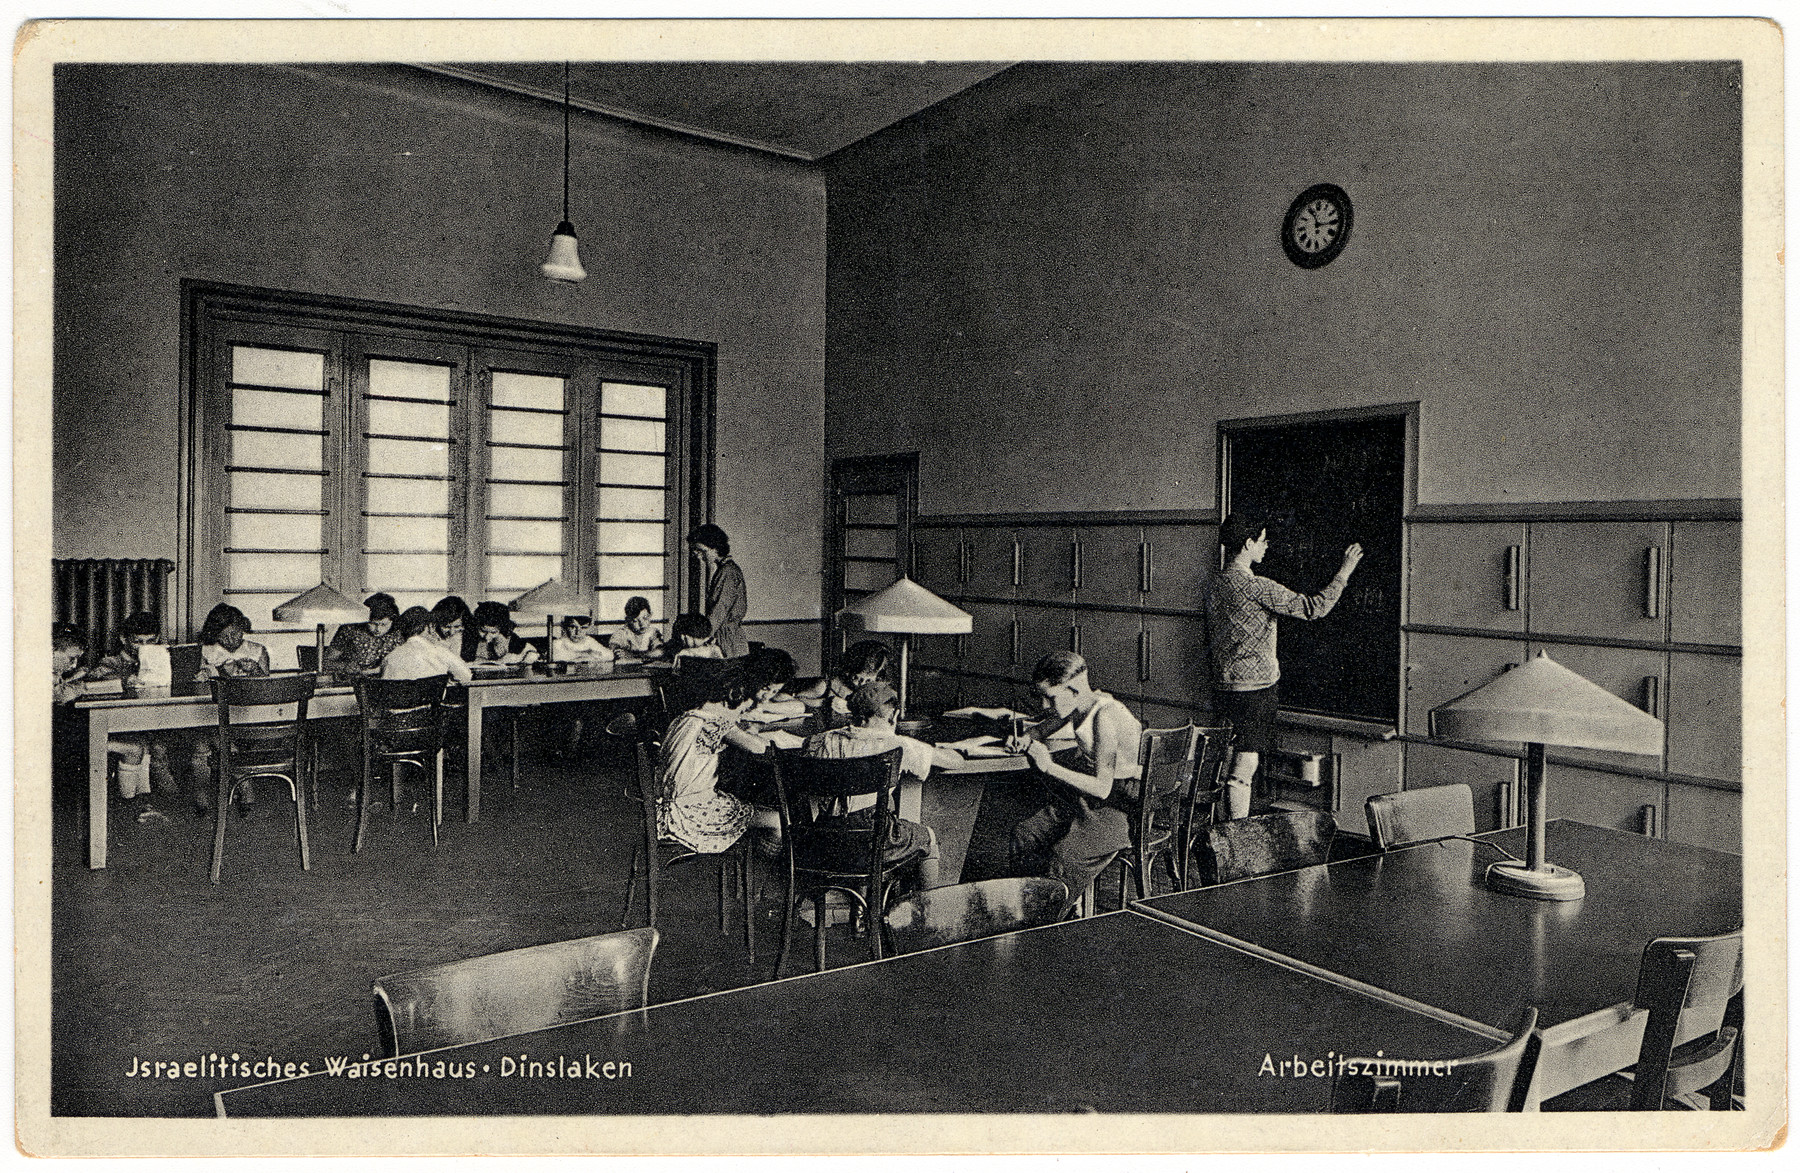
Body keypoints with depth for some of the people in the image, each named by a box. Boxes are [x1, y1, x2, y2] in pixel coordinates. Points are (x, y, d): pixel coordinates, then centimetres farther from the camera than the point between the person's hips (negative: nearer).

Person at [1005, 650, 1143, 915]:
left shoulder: (1104, 717, -26)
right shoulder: (1078, 707, 0)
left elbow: (1102, 788, -27)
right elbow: (1041, 730, 19)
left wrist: (1050, 767, -27)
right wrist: (1024, 739, -5)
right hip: (1084, 803, 9)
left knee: (1066, 859, -26)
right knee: (1022, 837, 3)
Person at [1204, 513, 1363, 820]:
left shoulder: (1215, 583, 7)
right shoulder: (1256, 587, -18)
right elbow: (1314, 608, -16)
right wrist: (1345, 571, -7)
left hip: (1223, 687, 9)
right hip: (1253, 688, -8)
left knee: (1232, 763, 18)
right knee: (1244, 766, -5)